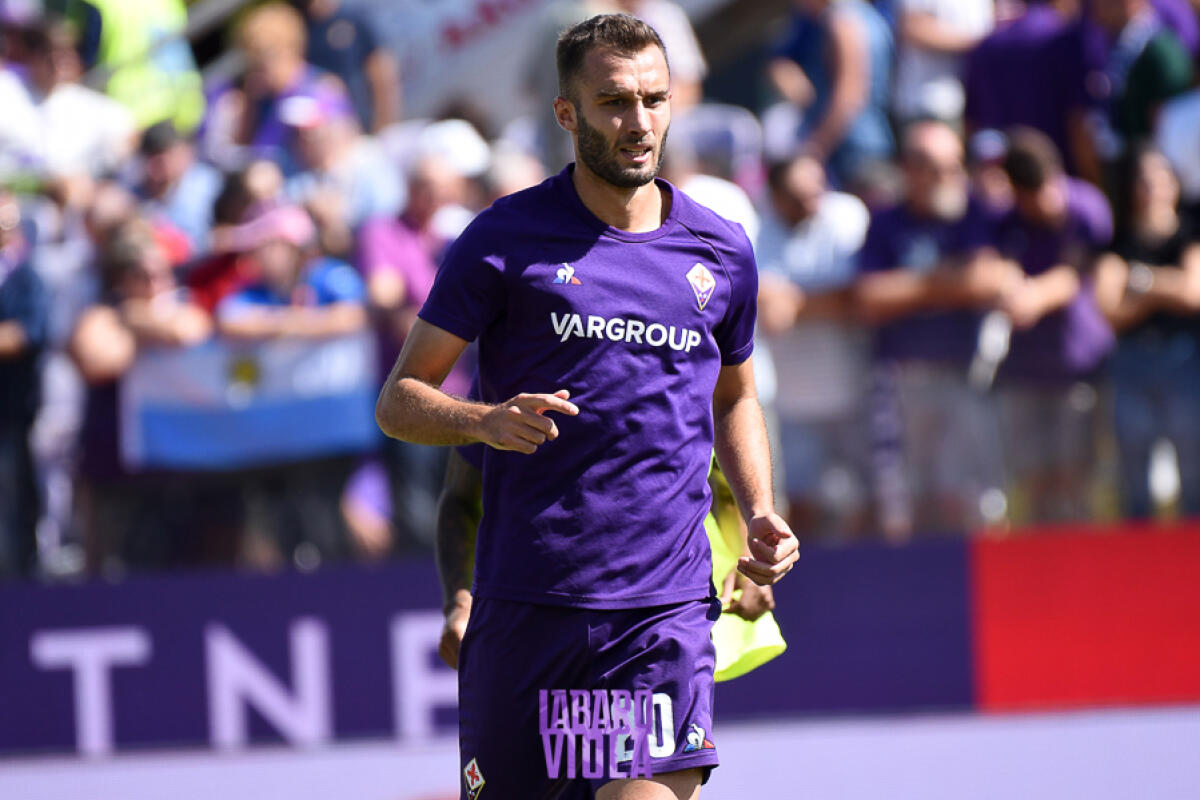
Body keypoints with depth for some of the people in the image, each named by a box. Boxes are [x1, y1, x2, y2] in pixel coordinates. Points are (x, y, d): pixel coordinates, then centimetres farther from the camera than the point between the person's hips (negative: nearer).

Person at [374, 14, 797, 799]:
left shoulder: (722, 252, 11)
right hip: (524, 604, -2)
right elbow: (399, 399, 1)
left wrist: (759, 514, 11)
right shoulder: (504, 240, 0)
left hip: (668, 606, 2)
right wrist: (486, 421, -20)